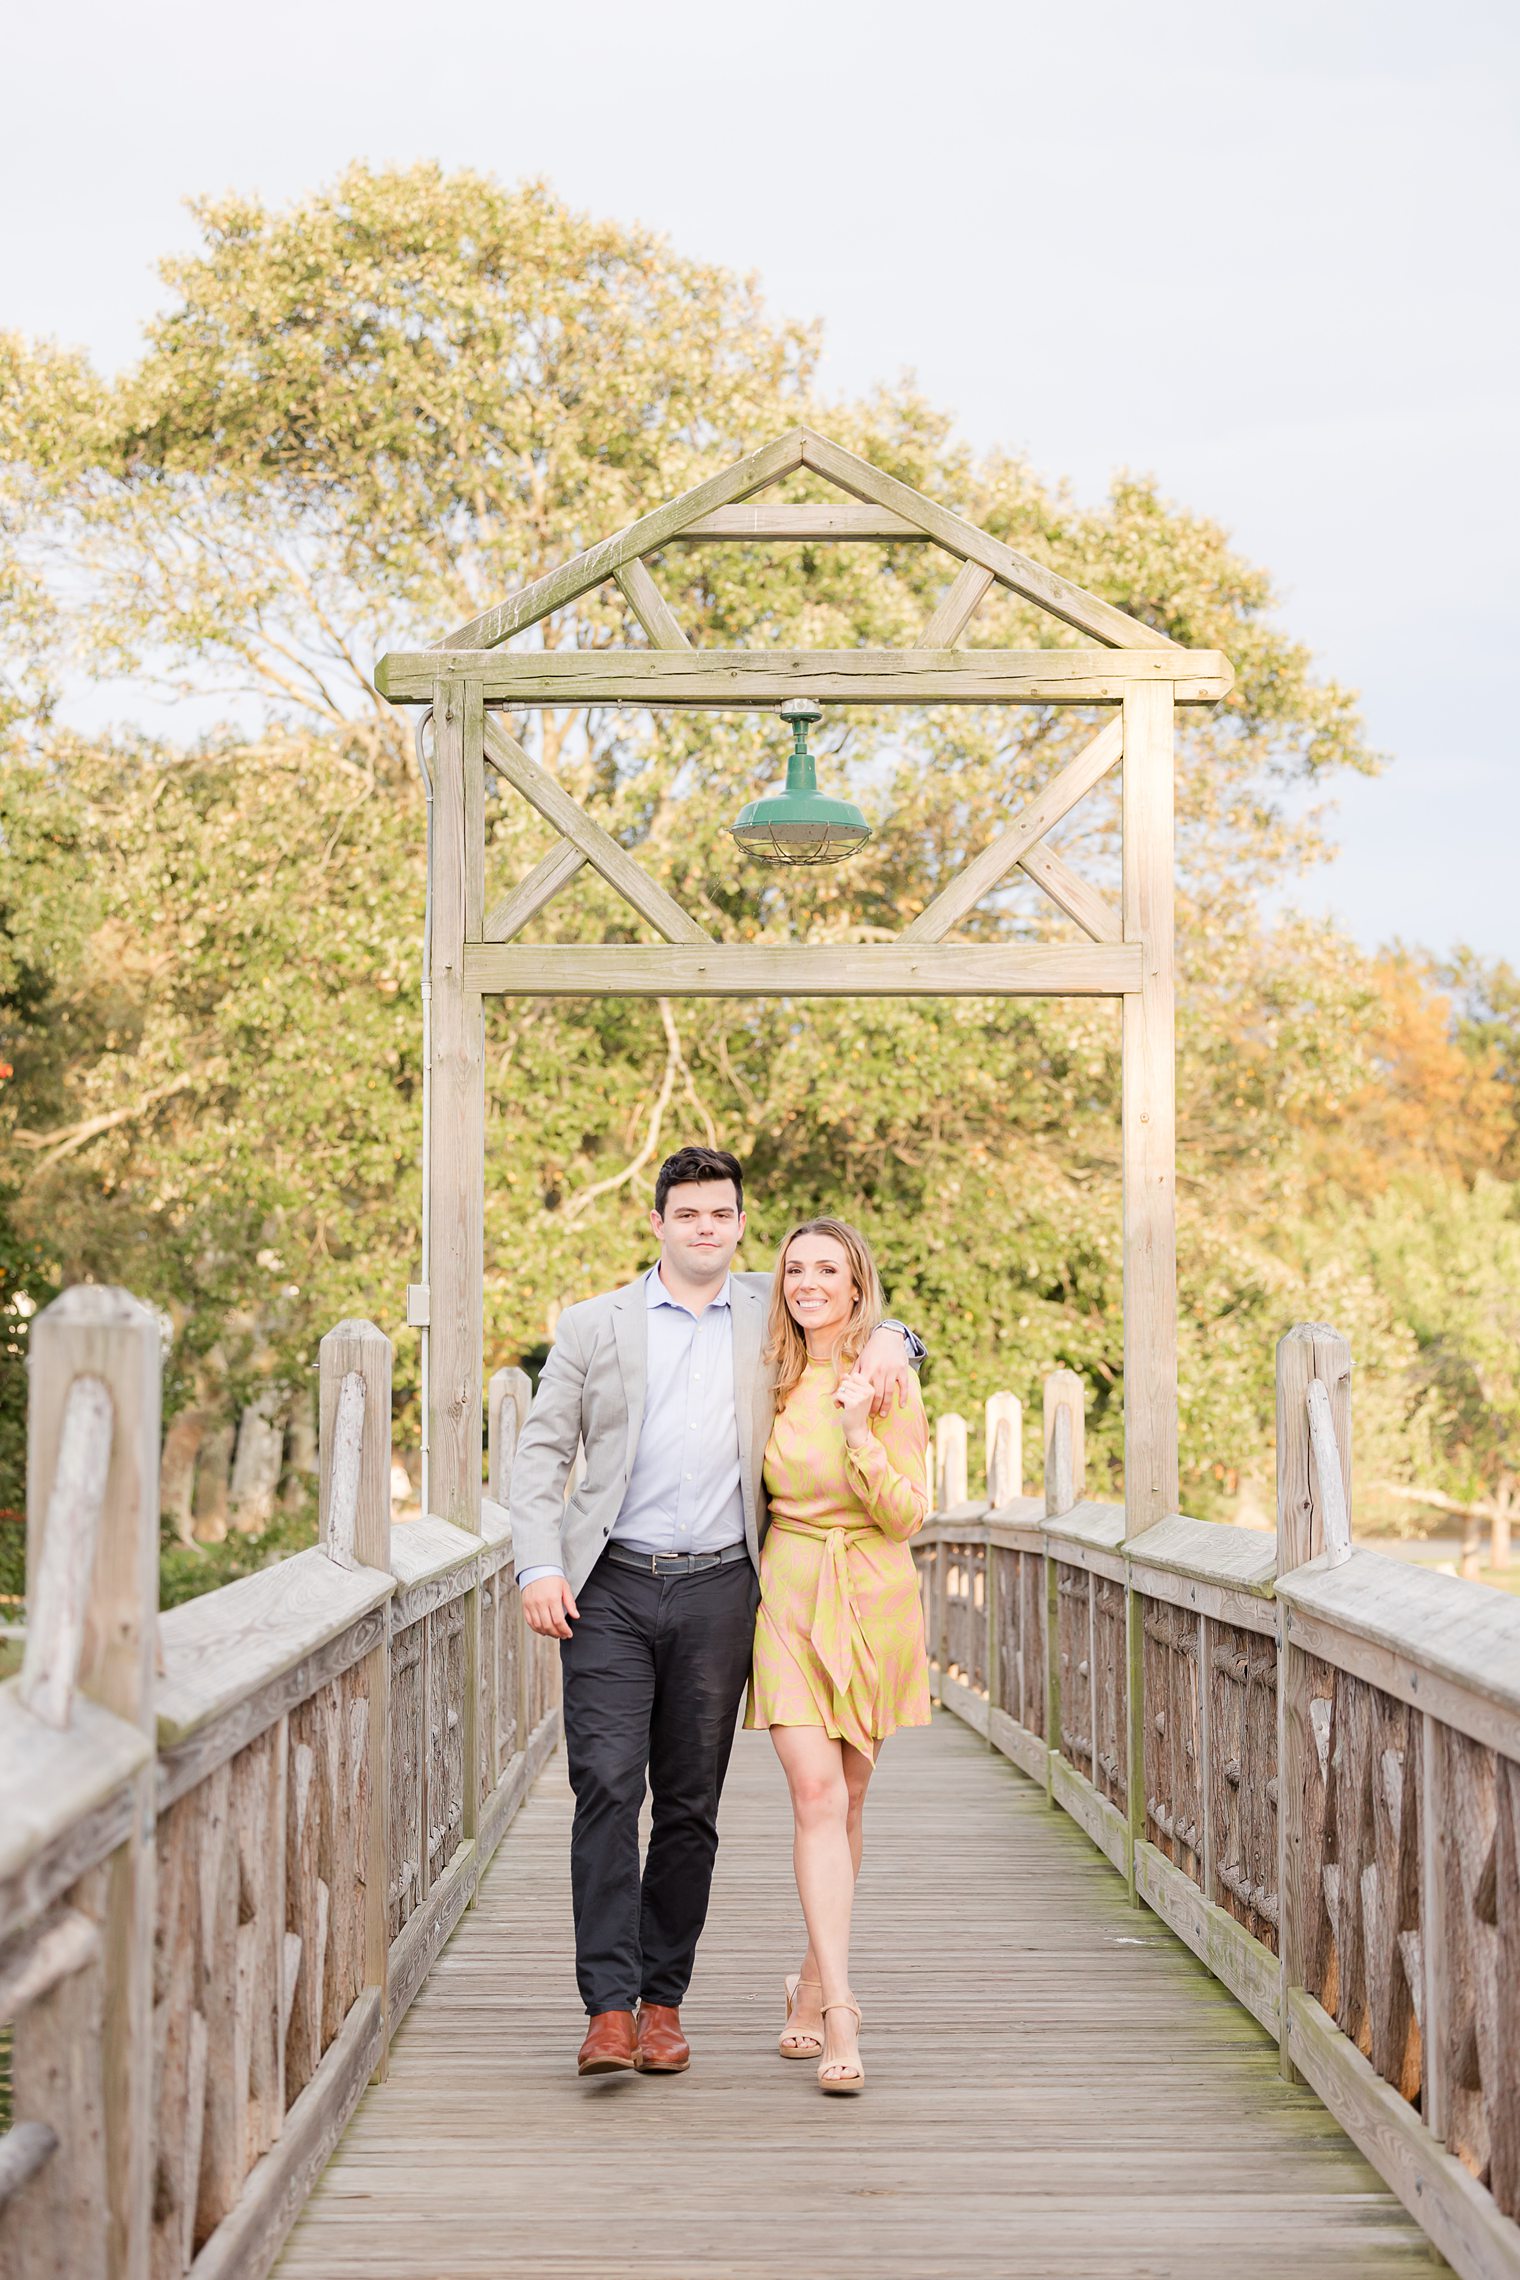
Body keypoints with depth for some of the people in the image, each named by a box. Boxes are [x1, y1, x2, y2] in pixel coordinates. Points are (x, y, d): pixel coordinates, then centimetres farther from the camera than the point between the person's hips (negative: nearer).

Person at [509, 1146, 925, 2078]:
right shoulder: (594, 1325, 9)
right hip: (611, 1589, -1)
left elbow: (848, 1304, 27)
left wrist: (889, 1339, 1)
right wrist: (540, 1566, -5)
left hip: (719, 1591, 2)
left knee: (690, 1807, 5)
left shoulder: (773, 1315, 13)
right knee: (607, 1786, -13)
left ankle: (663, 2000, 14)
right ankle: (609, 2008, -14)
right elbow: (543, 1450, 8)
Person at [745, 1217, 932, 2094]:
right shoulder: (772, 1379, 4)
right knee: (817, 1795, -12)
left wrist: (860, 1435, -23)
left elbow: (908, 1515, -11)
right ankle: (840, 2019, -16)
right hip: (790, 1600, 1)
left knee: (845, 1801, 9)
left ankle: (813, 1986, 28)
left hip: (873, 1601, -1)